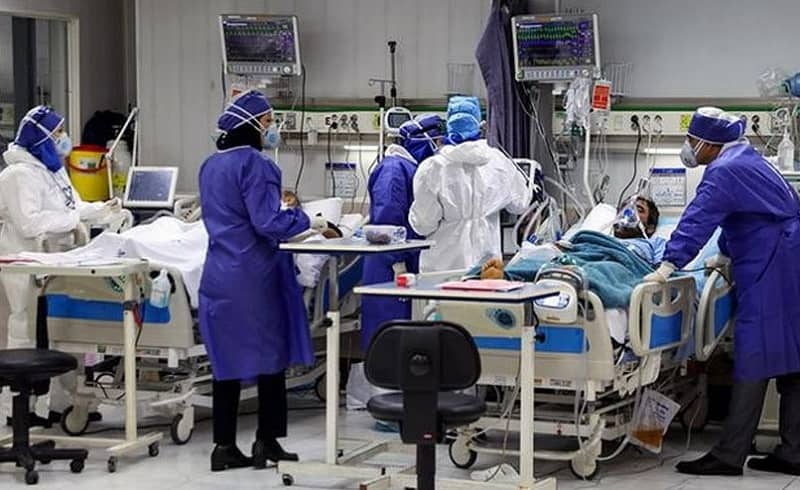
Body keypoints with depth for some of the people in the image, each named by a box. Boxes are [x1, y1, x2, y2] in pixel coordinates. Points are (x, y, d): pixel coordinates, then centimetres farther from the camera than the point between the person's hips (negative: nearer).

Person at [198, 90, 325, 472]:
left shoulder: (211, 165, 12)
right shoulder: (254, 164, -14)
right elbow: (267, 222, -20)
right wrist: (305, 219, -6)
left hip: (219, 276, 8)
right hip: (253, 277, -8)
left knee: (227, 361, 10)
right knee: (270, 356, 5)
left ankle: (224, 446, 12)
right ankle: (267, 441, 10)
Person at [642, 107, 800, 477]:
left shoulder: (724, 171, -13)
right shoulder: (745, 160, 19)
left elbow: (698, 220, -23)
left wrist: (667, 267, -28)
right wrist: (725, 255, 31)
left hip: (768, 273, -10)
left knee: (753, 361, -10)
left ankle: (729, 456, -8)